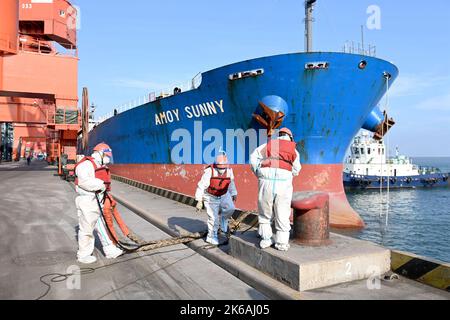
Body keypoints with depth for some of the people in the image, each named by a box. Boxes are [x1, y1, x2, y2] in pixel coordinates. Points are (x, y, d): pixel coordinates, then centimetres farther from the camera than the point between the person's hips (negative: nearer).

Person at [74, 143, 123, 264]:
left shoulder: (97, 166, 17)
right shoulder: (86, 164, -16)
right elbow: (84, 181, -30)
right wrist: (101, 185, -22)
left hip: (95, 202, 10)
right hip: (86, 202, -10)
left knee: (101, 226, 14)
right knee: (86, 229, 3)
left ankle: (110, 250, 22)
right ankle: (83, 255, 18)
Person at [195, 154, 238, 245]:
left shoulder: (229, 171, -13)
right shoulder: (209, 171, -27)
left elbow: (231, 183, 7)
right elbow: (201, 186, -23)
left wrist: (234, 194, 19)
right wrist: (199, 201, -24)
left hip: (224, 195, 4)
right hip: (211, 197, -4)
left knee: (230, 208, -18)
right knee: (213, 218, -3)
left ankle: (223, 220, 13)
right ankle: (212, 237, 18)